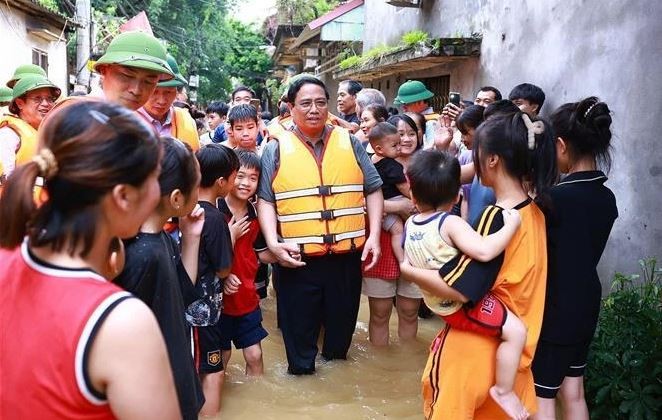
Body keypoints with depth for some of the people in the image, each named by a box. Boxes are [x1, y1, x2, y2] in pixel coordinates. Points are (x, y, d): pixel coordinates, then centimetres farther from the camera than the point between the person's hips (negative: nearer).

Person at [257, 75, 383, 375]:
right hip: (297, 259, -2)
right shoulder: (276, 149, 2)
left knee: (342, 322, 16)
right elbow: (265, 200, 1)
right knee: (299, 326, 9)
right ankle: (301, 370, 29)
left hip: (347, 255, 2)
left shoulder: (350, 143, 7)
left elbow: (373, 190, 9)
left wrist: (374, 235, 0)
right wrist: (273, 243, -12)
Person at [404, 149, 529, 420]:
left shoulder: (410, 224, -1)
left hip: (440, 302, 9)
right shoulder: (449, 223, -25)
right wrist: (511, 224, -26)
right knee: (516, 331, -10)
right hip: (461, 305, -9)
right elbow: (484, 251, -38)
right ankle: (503, 391, 1)